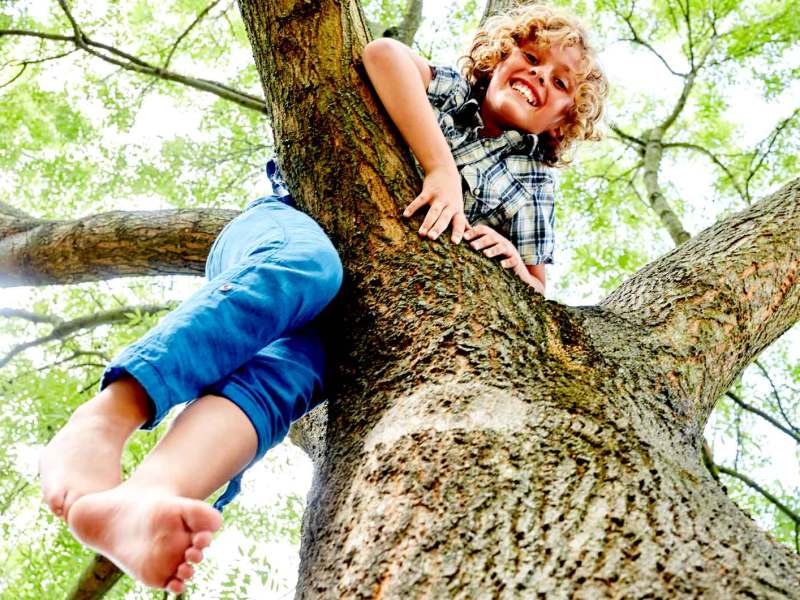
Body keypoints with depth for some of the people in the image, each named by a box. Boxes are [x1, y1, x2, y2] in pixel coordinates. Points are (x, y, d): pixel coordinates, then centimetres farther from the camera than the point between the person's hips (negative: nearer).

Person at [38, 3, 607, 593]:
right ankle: (100, 423, -52)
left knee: (286, 369, -35)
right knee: (305, 264, -39)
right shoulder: (447, 89, 17)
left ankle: (136, 503, -63)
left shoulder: (530, 186, 23)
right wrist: (440, 167, -15)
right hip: (289, 230, -1)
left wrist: (513, 262, -4)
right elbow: (383, 55, -7)